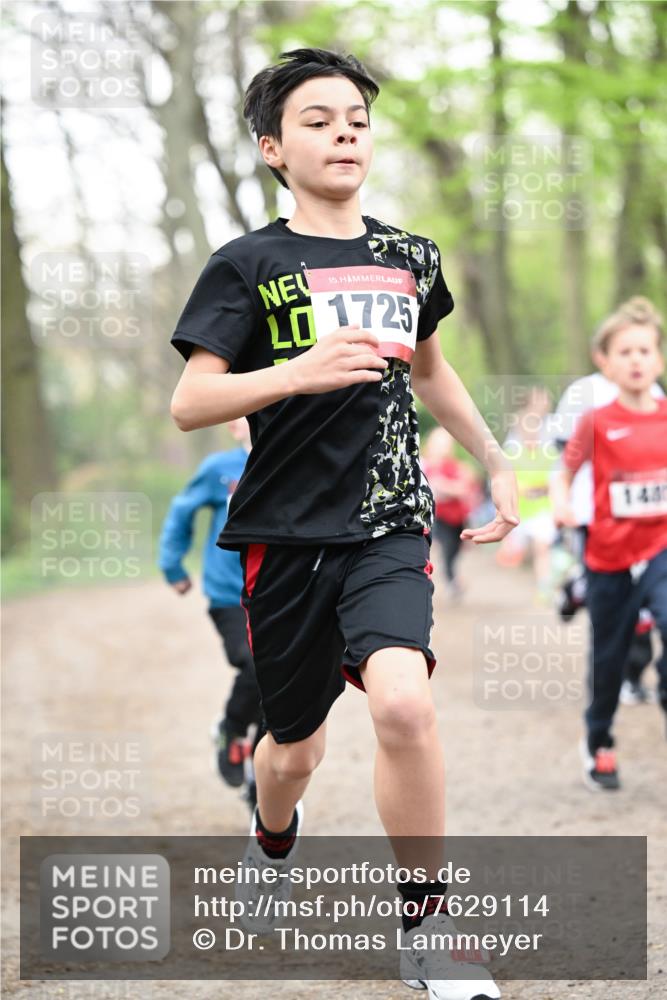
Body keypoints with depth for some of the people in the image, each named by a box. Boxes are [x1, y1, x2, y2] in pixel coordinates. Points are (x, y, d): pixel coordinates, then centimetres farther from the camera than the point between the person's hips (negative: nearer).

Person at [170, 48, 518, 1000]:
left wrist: (498, 464, 29)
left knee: (403, 700, -25)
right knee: (295, 745, 11)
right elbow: (188, 403, -11)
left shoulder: (410, 258, 9)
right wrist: (302, 372, -25)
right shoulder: (249, 265, -3)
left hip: (388, 524, 1)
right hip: (285, 533, -1)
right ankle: (274, 845, 48)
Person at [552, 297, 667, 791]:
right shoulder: (597, 422, -8)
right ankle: (599, 744, 37)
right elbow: (565, 472, 0)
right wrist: (561, 504, -19)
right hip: (610, 558, 0)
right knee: (609, 658, 14)